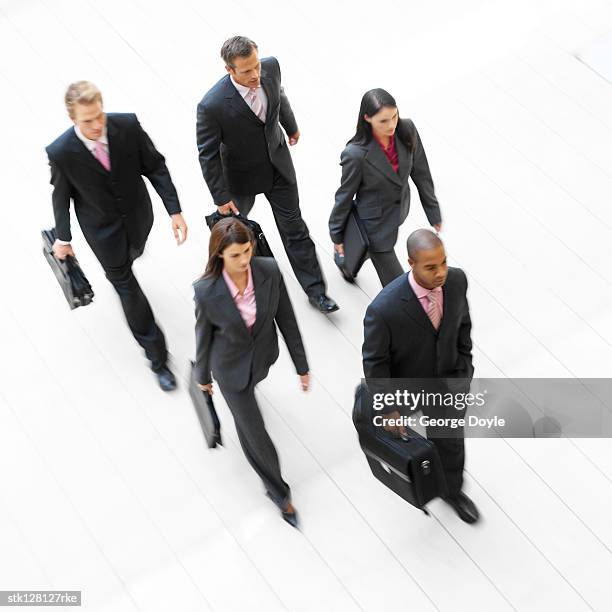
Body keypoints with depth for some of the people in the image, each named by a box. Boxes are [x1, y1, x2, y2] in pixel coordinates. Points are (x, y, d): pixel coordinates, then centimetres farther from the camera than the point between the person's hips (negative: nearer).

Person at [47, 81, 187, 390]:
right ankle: (157, 356, 21)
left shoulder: (127, 124, -26)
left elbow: (155, 166, -14)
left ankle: (116, 273, 72)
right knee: (127, 287, 7)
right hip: (102, 228, -3)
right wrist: (63, 237, 0)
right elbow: (61, 194, -11)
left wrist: (175, 211, -18)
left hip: (137, 215, 3)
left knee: (131, 256, 33)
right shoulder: (61, 152, -30)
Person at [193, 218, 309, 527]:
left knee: (249, 397, 36)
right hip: (231, 367, -3)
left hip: (263, 356, 3)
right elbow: (204, 334, -14)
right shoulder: (206, 290, -33)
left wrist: (301, 365, -5)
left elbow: (286, 318, -13)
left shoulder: (269, 270, -27)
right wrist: (203, 375, 2)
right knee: (254, 431, 11)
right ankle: (277, 490, 35)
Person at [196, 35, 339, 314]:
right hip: (242, 175, -3)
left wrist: (291, 126, 20)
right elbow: (208, 154, -22)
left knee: (294, 228, 12)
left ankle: (315, 289, 25)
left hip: (278, 164, 3)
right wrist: (221, 197, -15)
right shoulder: (213, 105, -37)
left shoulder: (270, 66, -22)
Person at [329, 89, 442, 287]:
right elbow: (345, 194, -16)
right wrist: (336, 235, -3)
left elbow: (420, 172, -5)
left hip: (399, 210, 5)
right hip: (376, 224, -5)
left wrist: (433, 211, 5)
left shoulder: (406, 130, -19)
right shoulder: (356, 154, -32)